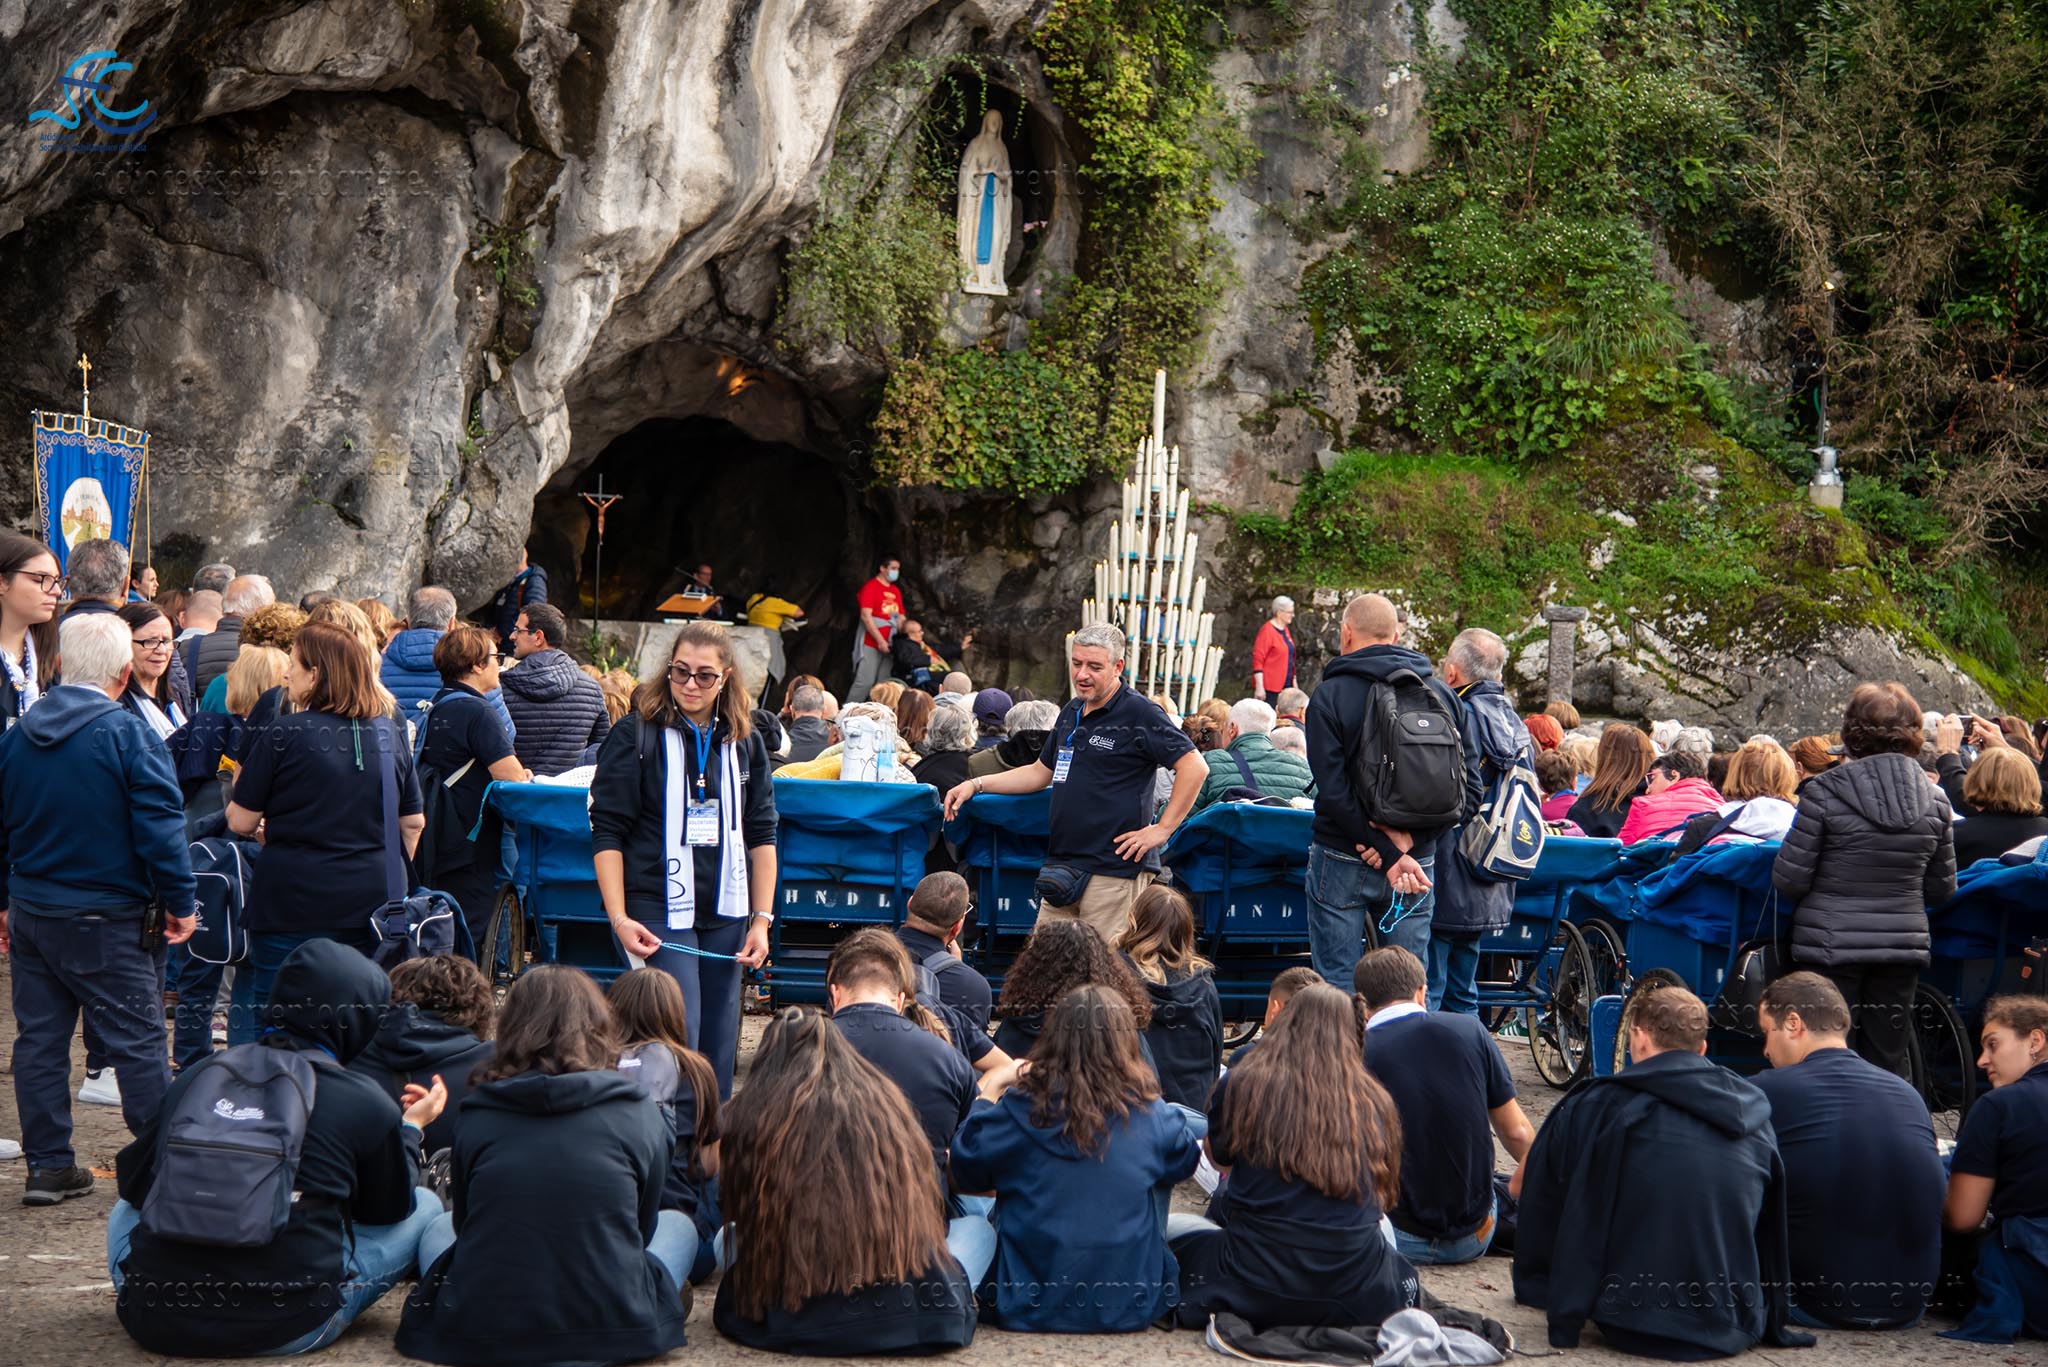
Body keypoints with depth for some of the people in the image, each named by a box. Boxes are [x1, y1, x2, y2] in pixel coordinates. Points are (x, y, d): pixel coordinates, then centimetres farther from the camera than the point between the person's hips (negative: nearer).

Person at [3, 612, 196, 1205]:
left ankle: (47, 1166, 16)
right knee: (137, 1041, 2)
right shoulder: (129, 735, -14)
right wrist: (180, 902, -7)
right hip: (109, 922, -5)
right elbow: (160, 827, -17)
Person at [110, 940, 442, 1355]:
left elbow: (133, 1184, 19)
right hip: (286, 1330, -3)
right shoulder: (366, 1103, -4)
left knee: (126, 1210, 37)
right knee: (426, 1207, 14)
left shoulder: (196, 1077, 7)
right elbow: (389, 1209, 12)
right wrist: (411, 1127, 28)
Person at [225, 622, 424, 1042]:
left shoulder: (282, 735, -8)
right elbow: (413, 823, 12)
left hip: (295, 902, -4)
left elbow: (241, 821, -4)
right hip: (374, 899, 4)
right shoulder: (388, 734, 6)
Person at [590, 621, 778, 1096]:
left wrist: (762, 920, 6)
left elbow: (762, 836, 14)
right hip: (658, 913, -4)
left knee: (718, 1052, 7)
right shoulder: (637, 735, -2)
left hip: (726, 915, 4)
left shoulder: (745, 742, 10)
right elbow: (606, 833, -4)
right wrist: (618, 919, -12)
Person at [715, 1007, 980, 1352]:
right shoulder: (886, 1100, 9)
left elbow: (739, 1215, 16)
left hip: (796, 1321, -1)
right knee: (979, 1226, 28)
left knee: (731, 1236, 29)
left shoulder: (752, 1112, 4)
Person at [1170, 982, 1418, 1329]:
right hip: (1358, 1300, 2)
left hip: (1256, 1295, -2)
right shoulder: (1374, 1101, 3)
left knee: (1172, 1226, 24)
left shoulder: (1241, 1084, -3)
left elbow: (1218, 1155, 17)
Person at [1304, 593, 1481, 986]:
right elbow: (1470, 788, 0)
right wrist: (1411, 838, -9)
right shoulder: (1441, 694, 6)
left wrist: (1390, 854, -15)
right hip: (1419, 861, 4)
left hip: (1342, 862, -3)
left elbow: (1333, 789, -15)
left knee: (1336, 985, 1)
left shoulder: (1330, 696, -7)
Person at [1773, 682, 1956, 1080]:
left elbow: (1789, 880, -9)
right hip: (1903, 944, 4)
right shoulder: (1934, 801, 2)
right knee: (1889, 1059, 13)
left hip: (1830, 944, -4)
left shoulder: (1824, 793, -11)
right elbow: (1942, 889, 9)